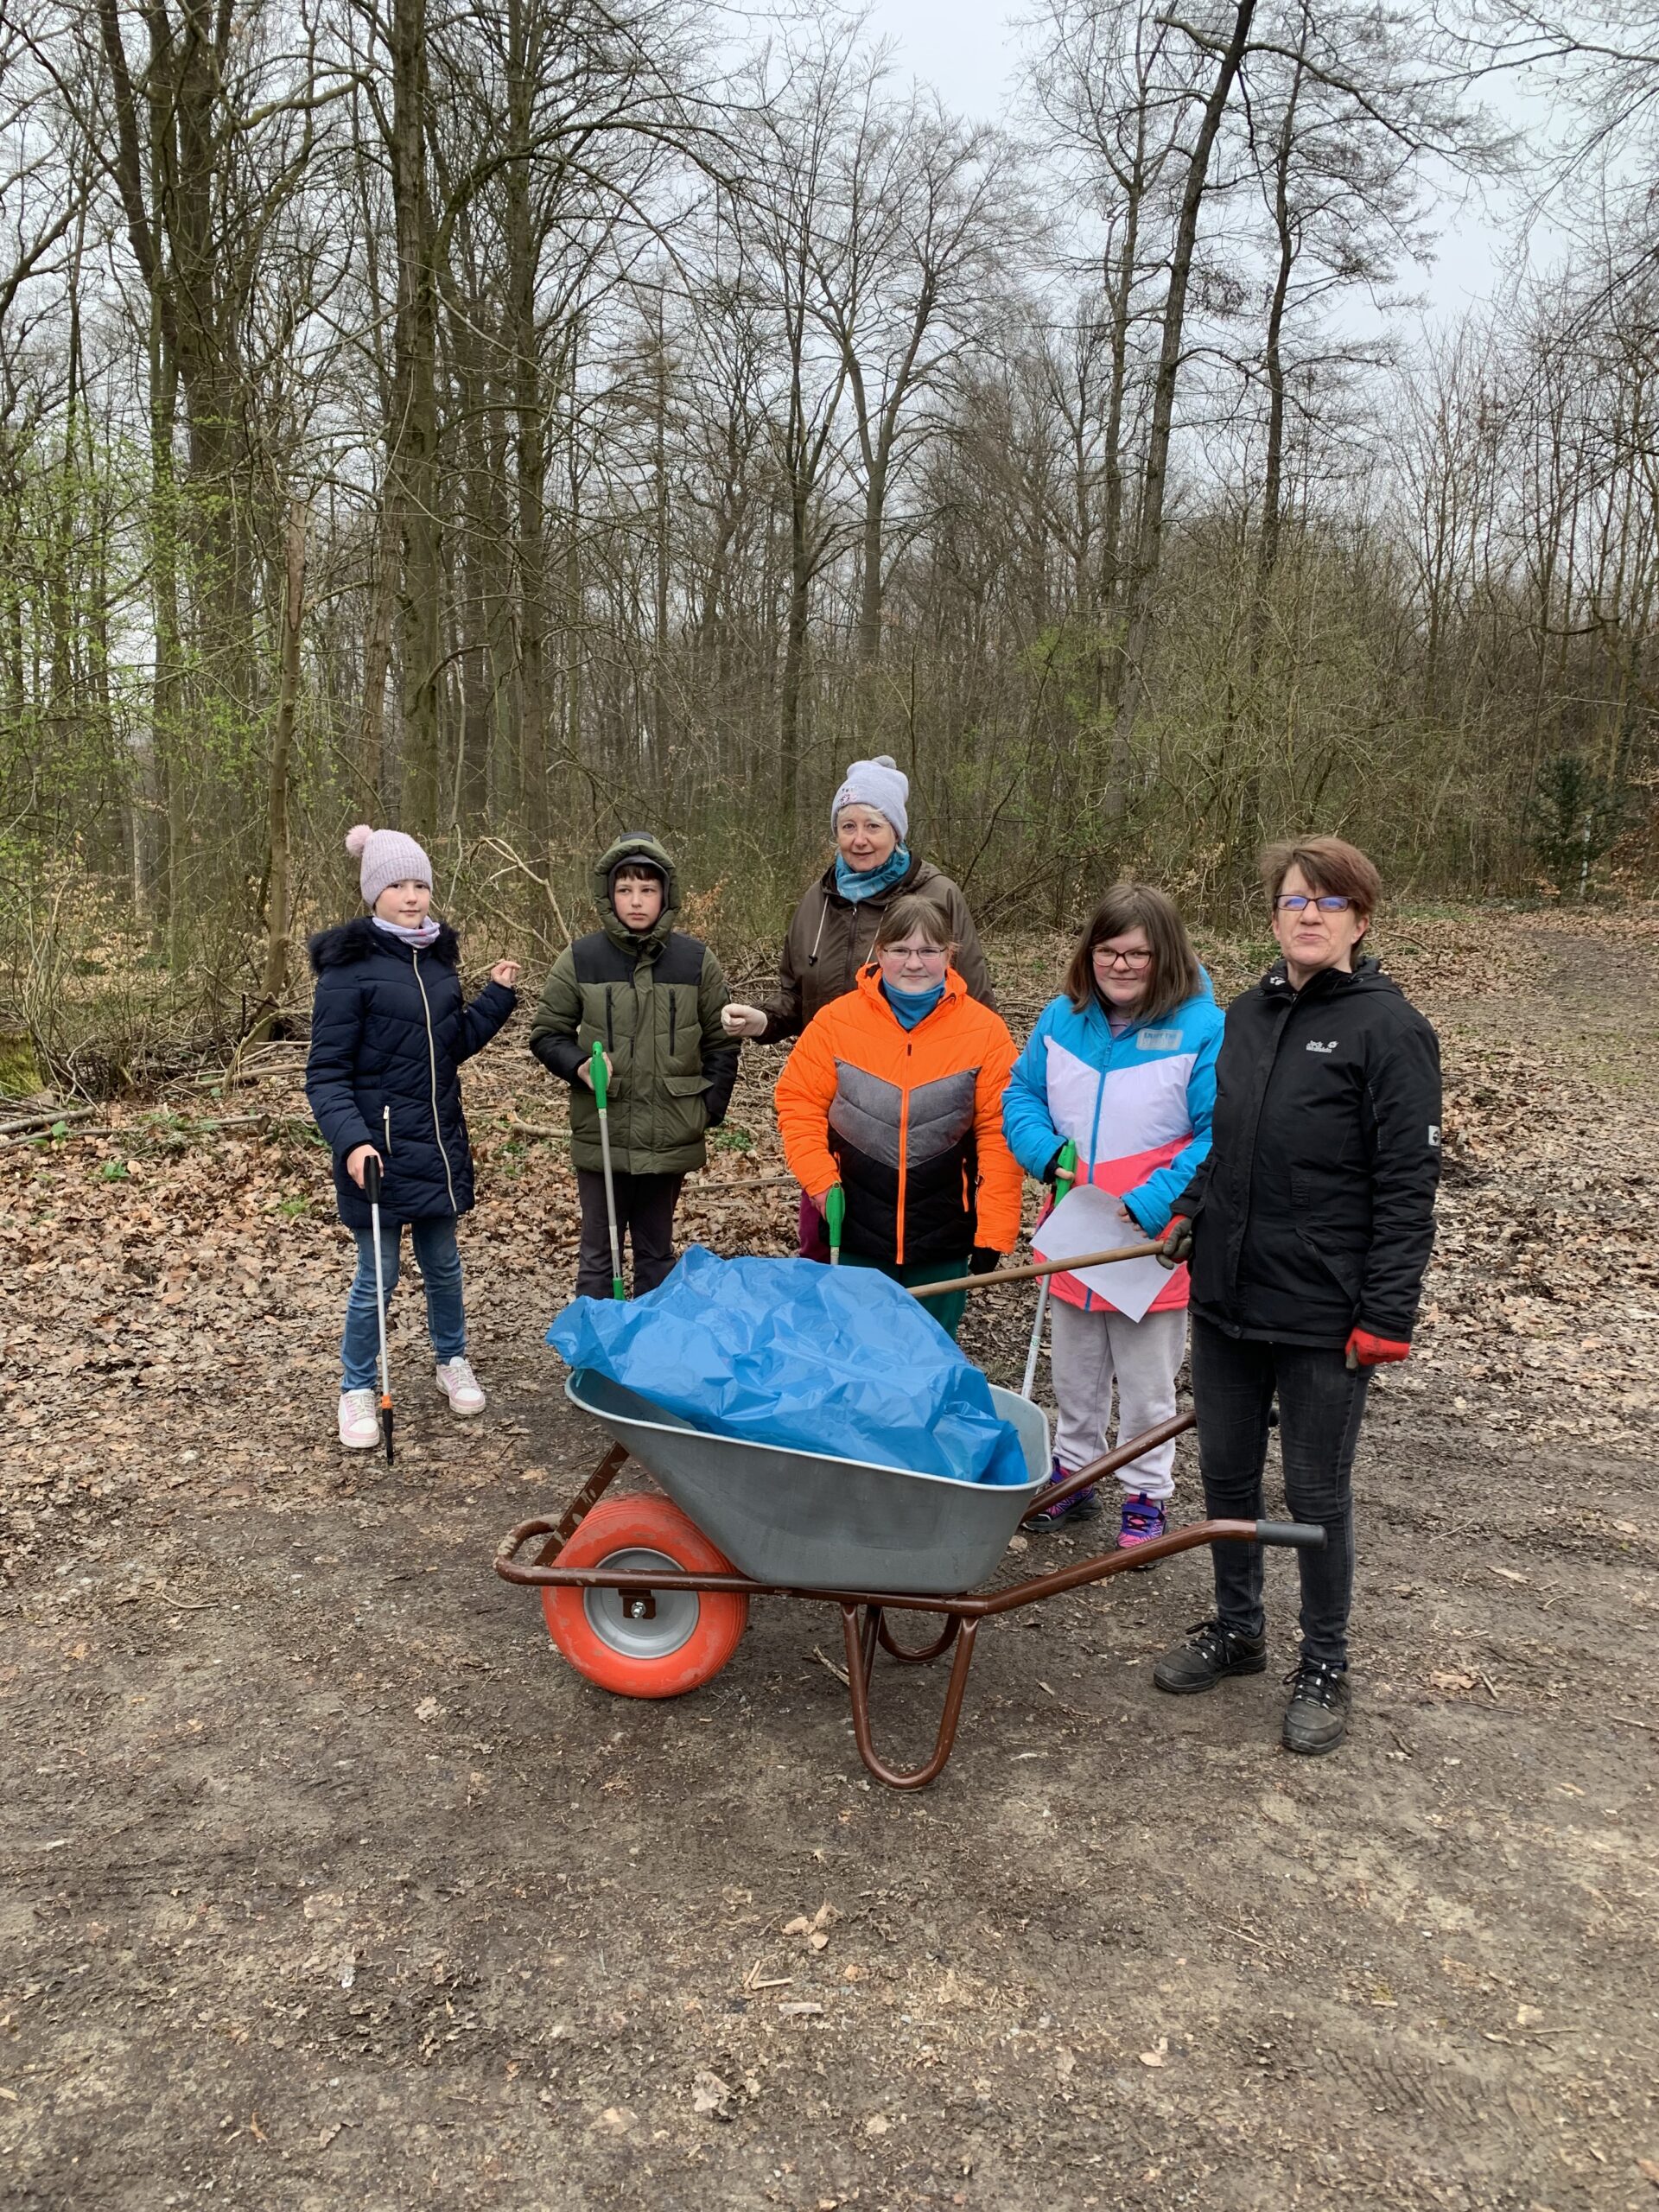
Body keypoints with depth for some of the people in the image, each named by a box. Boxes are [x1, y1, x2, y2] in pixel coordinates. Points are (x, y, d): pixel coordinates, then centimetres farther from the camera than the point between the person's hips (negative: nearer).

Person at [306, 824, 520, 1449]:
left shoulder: (437, 955, 8)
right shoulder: (349, 965, -13)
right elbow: (326, 1072, -14)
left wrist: (497, 995, 4)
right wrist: (351, 1141, -27)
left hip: (439, 1143, 6)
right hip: (378, 1149, -6)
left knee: (442, 1262, 19)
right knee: (377, 1274, 4)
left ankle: (453, 1362, 40)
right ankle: (357, 1391, 24)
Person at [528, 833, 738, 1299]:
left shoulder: (696, 960, 0)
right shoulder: (579, 960, -3)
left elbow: (720, 1042, 8)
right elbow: (546, 1034, 5)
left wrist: (710, 1107, -1)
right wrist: (579, 1065, -14)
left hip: (671, 1139, 1)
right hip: (600, 1139, -1)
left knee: (657, 1255, 16)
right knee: (597, 1257, 9)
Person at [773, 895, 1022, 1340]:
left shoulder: (985, 1031, -8)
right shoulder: (835, 1021, -6)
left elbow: (999, 1135, -8)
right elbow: (798, 1103, 0)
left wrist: (993, 1234, -9)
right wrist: (820, 1180, -11)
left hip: (943, 1238, 0)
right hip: (857, 1232, 1)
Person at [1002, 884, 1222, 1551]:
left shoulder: (1201, 1028, -15)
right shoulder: (1062, 1017, 0)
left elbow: (1218, 1138, -17)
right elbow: (1020, 1096, 9)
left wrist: (1145, 1207, -23)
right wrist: (1049, 1157, -11)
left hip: (1155, 1245, -4)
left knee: (1147, 1388, 12)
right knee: (1075, 1378, 21)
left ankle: (1145, 1497, 30)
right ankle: (1071, 1477, 39)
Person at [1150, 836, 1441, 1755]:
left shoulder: (1389, 1027, -11)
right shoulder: (1246, 1014, 8)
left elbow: (1407, 1187, -13)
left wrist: (1386, 1317, -16)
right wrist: (1188, 1209, 6)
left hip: (1324, 1315, -6)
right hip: (1224, 1297, 6)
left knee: (1317, 1492, 9)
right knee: (1225, 1473, 17)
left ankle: (1323, 1666, 29)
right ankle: (1237, 1628, 39)